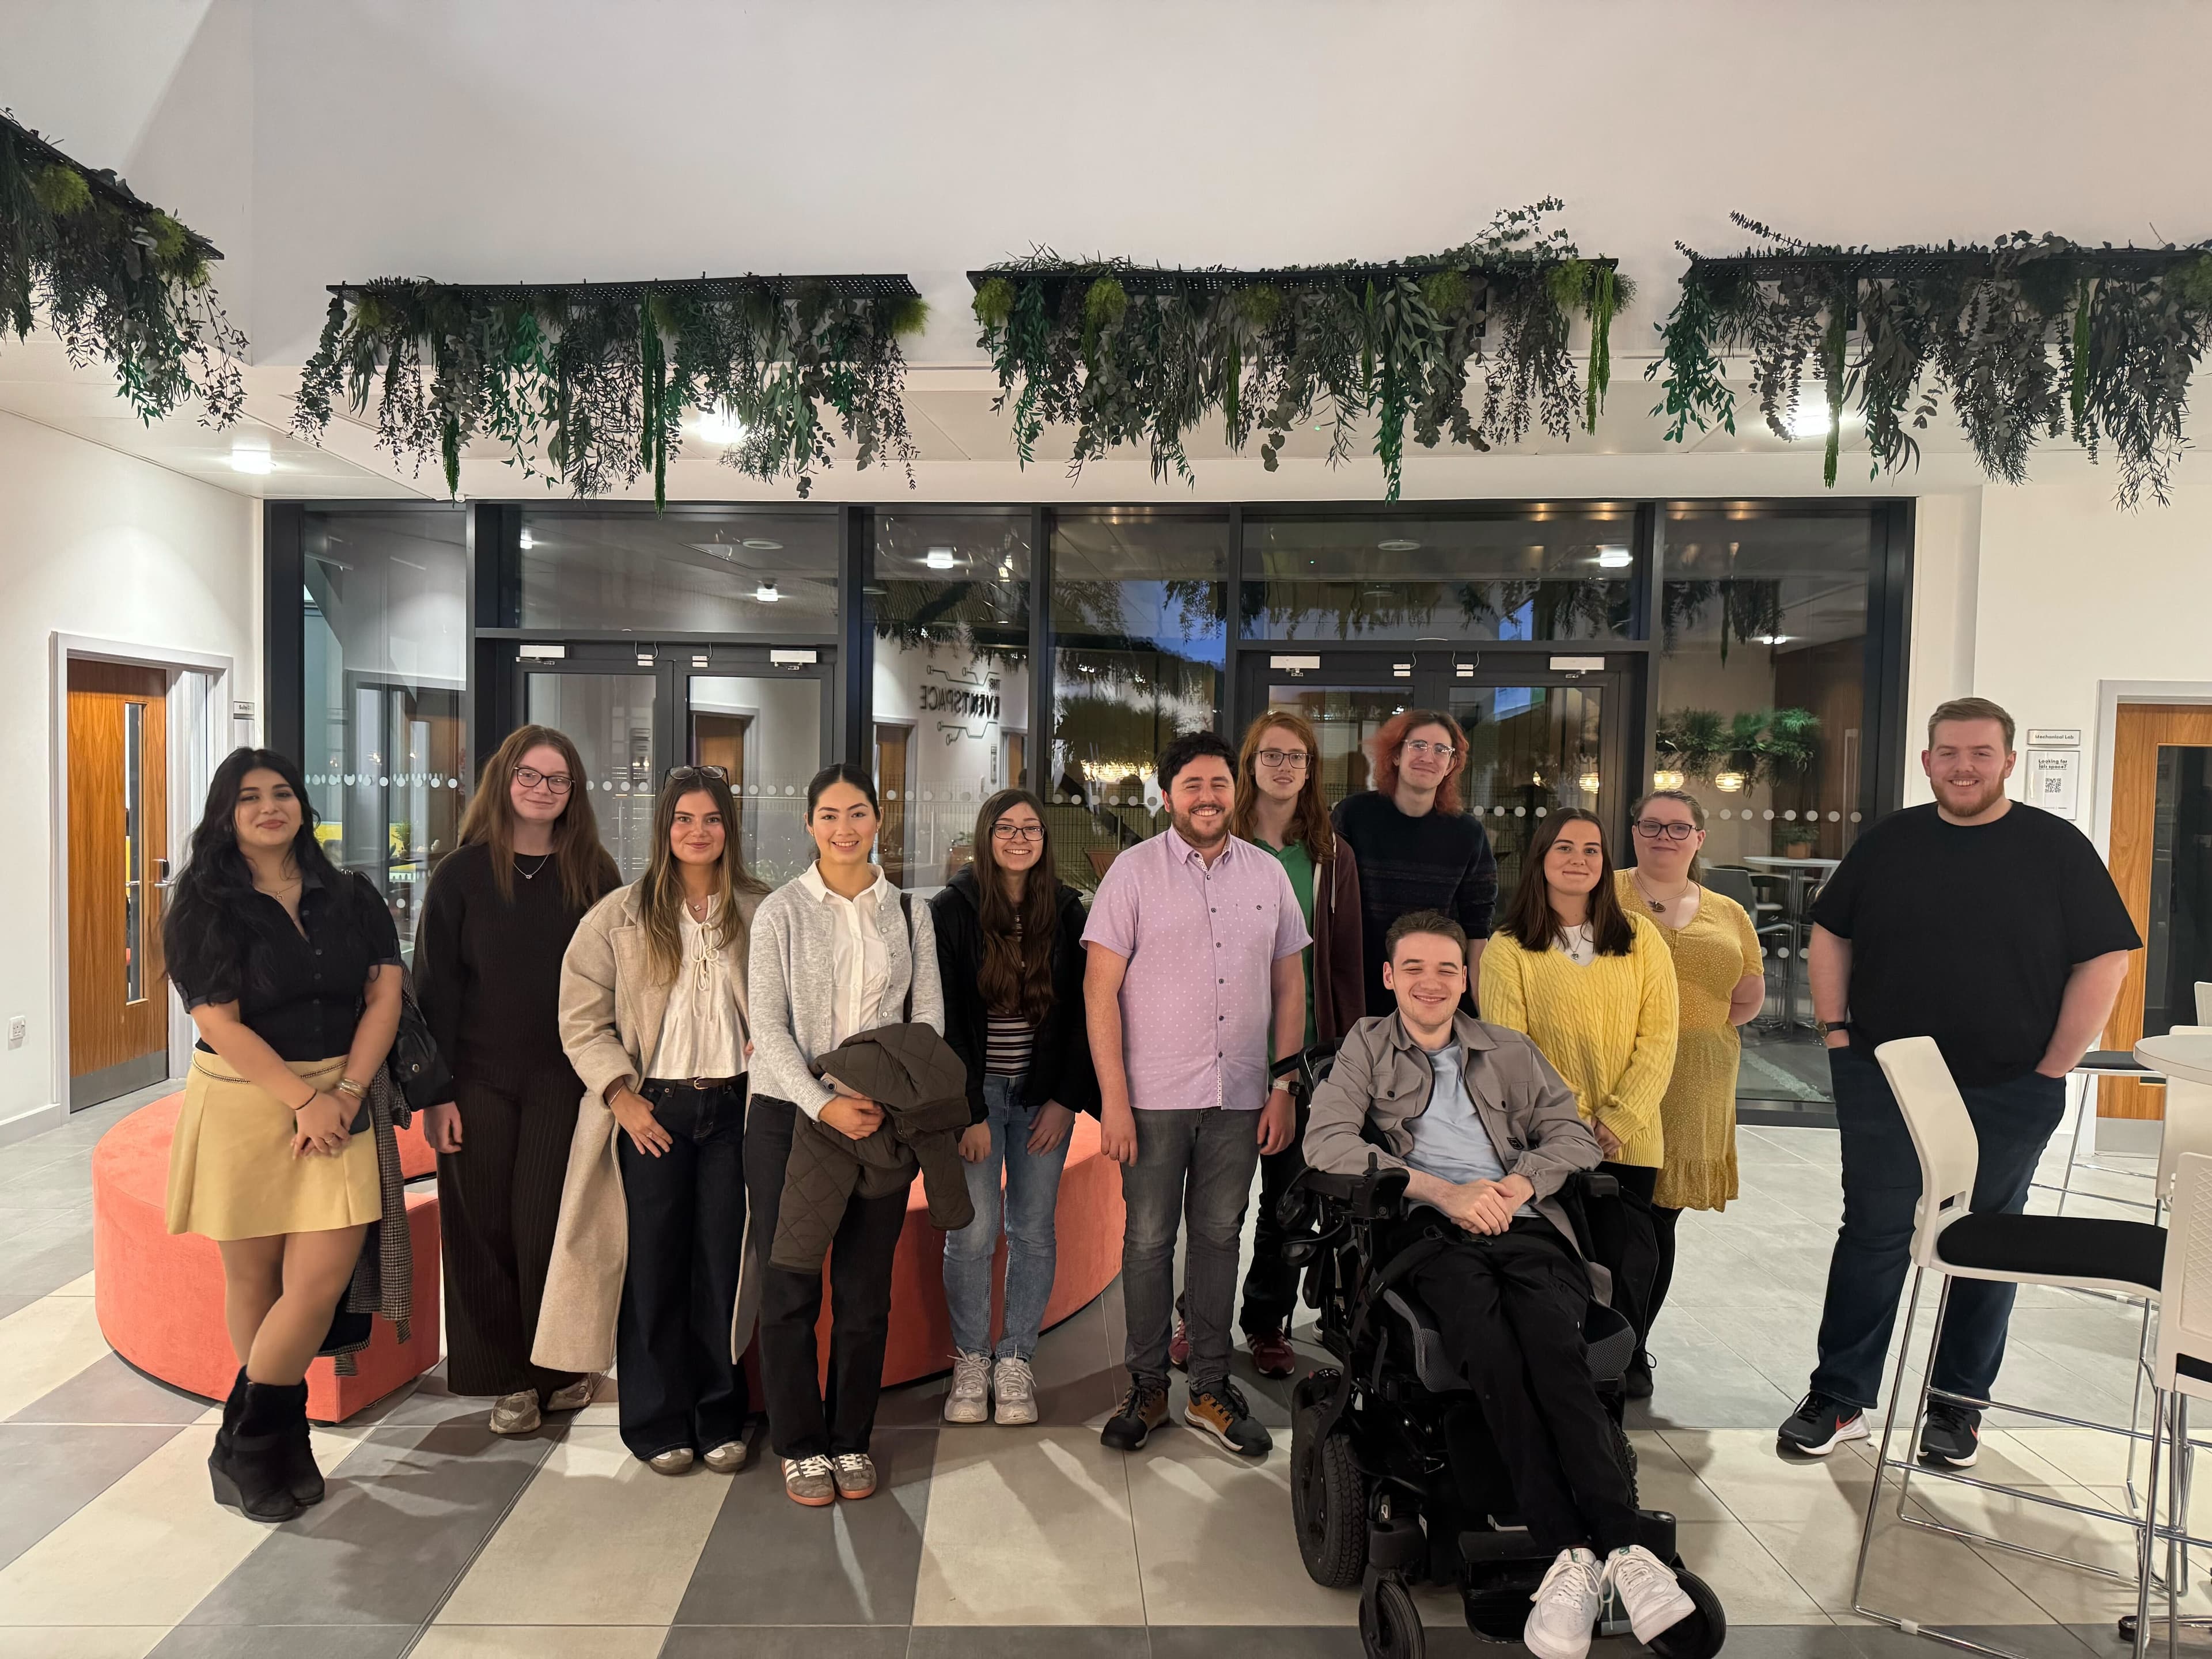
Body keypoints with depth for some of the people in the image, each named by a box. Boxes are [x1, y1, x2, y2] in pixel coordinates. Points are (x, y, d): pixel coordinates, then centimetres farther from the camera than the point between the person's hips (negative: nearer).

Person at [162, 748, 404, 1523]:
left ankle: (255, 1444, 12)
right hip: (244, 1103, -2)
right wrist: (304, 1101, -14)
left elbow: (384, 994, 2)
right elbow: (220, 1023, -8)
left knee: (322, 1279, -7)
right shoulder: (205, 906, -1)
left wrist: (343, 1095, -10)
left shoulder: (351, 899, 7)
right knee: (253, 1279, 8)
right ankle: (249, 1453, 27)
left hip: (341, 1103, 2)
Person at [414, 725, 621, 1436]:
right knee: (486, 1228, 5)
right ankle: (508, 1379, 20)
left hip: (563, 1081, 0)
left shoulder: (593, 876, 3)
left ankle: (562, 1370, 21)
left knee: (546, 1226, 1)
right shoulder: (462, 875, 1)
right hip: (480, 1080, 0)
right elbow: (434, 987, 0)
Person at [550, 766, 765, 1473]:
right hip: (652, 1110, -1)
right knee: (654, 1265, 5)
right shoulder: (621, 914, 1)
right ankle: (657, 1421, 20)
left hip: (733, 1104, 1)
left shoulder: (761, 911, 4)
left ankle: (720, 1417, 20)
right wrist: (622, 1096, -8)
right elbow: (582, 1019, 0)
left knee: (724, 1262, 6)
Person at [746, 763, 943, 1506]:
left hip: (882, 1118, 2)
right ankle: (800, 1446, 21)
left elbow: (929, 1015, 3)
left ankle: (851, 1438, 26)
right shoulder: (781, 911, -1)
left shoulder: (909, 912, 7)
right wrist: (822, 1104, -18)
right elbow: (769, 1026, -7)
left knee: (866, 1290, 9)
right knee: (789, 1286, 4)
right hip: (790, 1114, -2)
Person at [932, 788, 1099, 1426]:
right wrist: (967, 1112, -10)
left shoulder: (1067, 912, 3)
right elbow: (943, 1018, -6)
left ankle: (1015, 1362, 19)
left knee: (1034, 1231, 5)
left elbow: (1083, 1012, 4)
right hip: (974, 1092, -2)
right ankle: (970, 1361, 16)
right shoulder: (952, 910, -3)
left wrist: (1066, 1099, -3)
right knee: (973, 1230, -2)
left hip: (1044, 1095, 2)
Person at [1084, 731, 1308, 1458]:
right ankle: (1147, 1388, 21)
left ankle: (1210, 1391, 25)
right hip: (1153, 1096, -2)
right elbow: (1100, 988, -6)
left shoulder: (1267, 874, 6)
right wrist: (1113, 1098, -11)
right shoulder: (1133, 871, -3)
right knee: (1148, 1240, 5)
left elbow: (1289, 987, 10)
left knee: (1220, 1237, 12)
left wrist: (1284, 1089, 4)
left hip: (1239, 1098, 3)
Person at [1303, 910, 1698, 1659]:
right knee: (1491, 1350, -33)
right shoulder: (1366, 1048, 18)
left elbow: (1574, 1134, 16)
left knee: (1552, 1346, -30)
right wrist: (1444, 1191, -8)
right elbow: (1325, 1141, 2)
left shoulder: (1510, 1051, 26)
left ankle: (1623, 1547, -33)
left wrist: (1518, 1184, -6)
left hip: (1524, 1226, 2)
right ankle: (1569, 1554, -31)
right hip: (1430, 1232, -2)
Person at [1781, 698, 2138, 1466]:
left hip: (2006, 1094, -1)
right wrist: (1836, 1030, 2)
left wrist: (2053, 1067, -7)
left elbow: (2105, 958, -4)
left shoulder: (2056, 847, -2)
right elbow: (1831, 933, 11)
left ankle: (1957, 1405, 27)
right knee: (1872, 1236, 6)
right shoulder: (1889, 841, 5)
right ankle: (1838, 1398, 16)